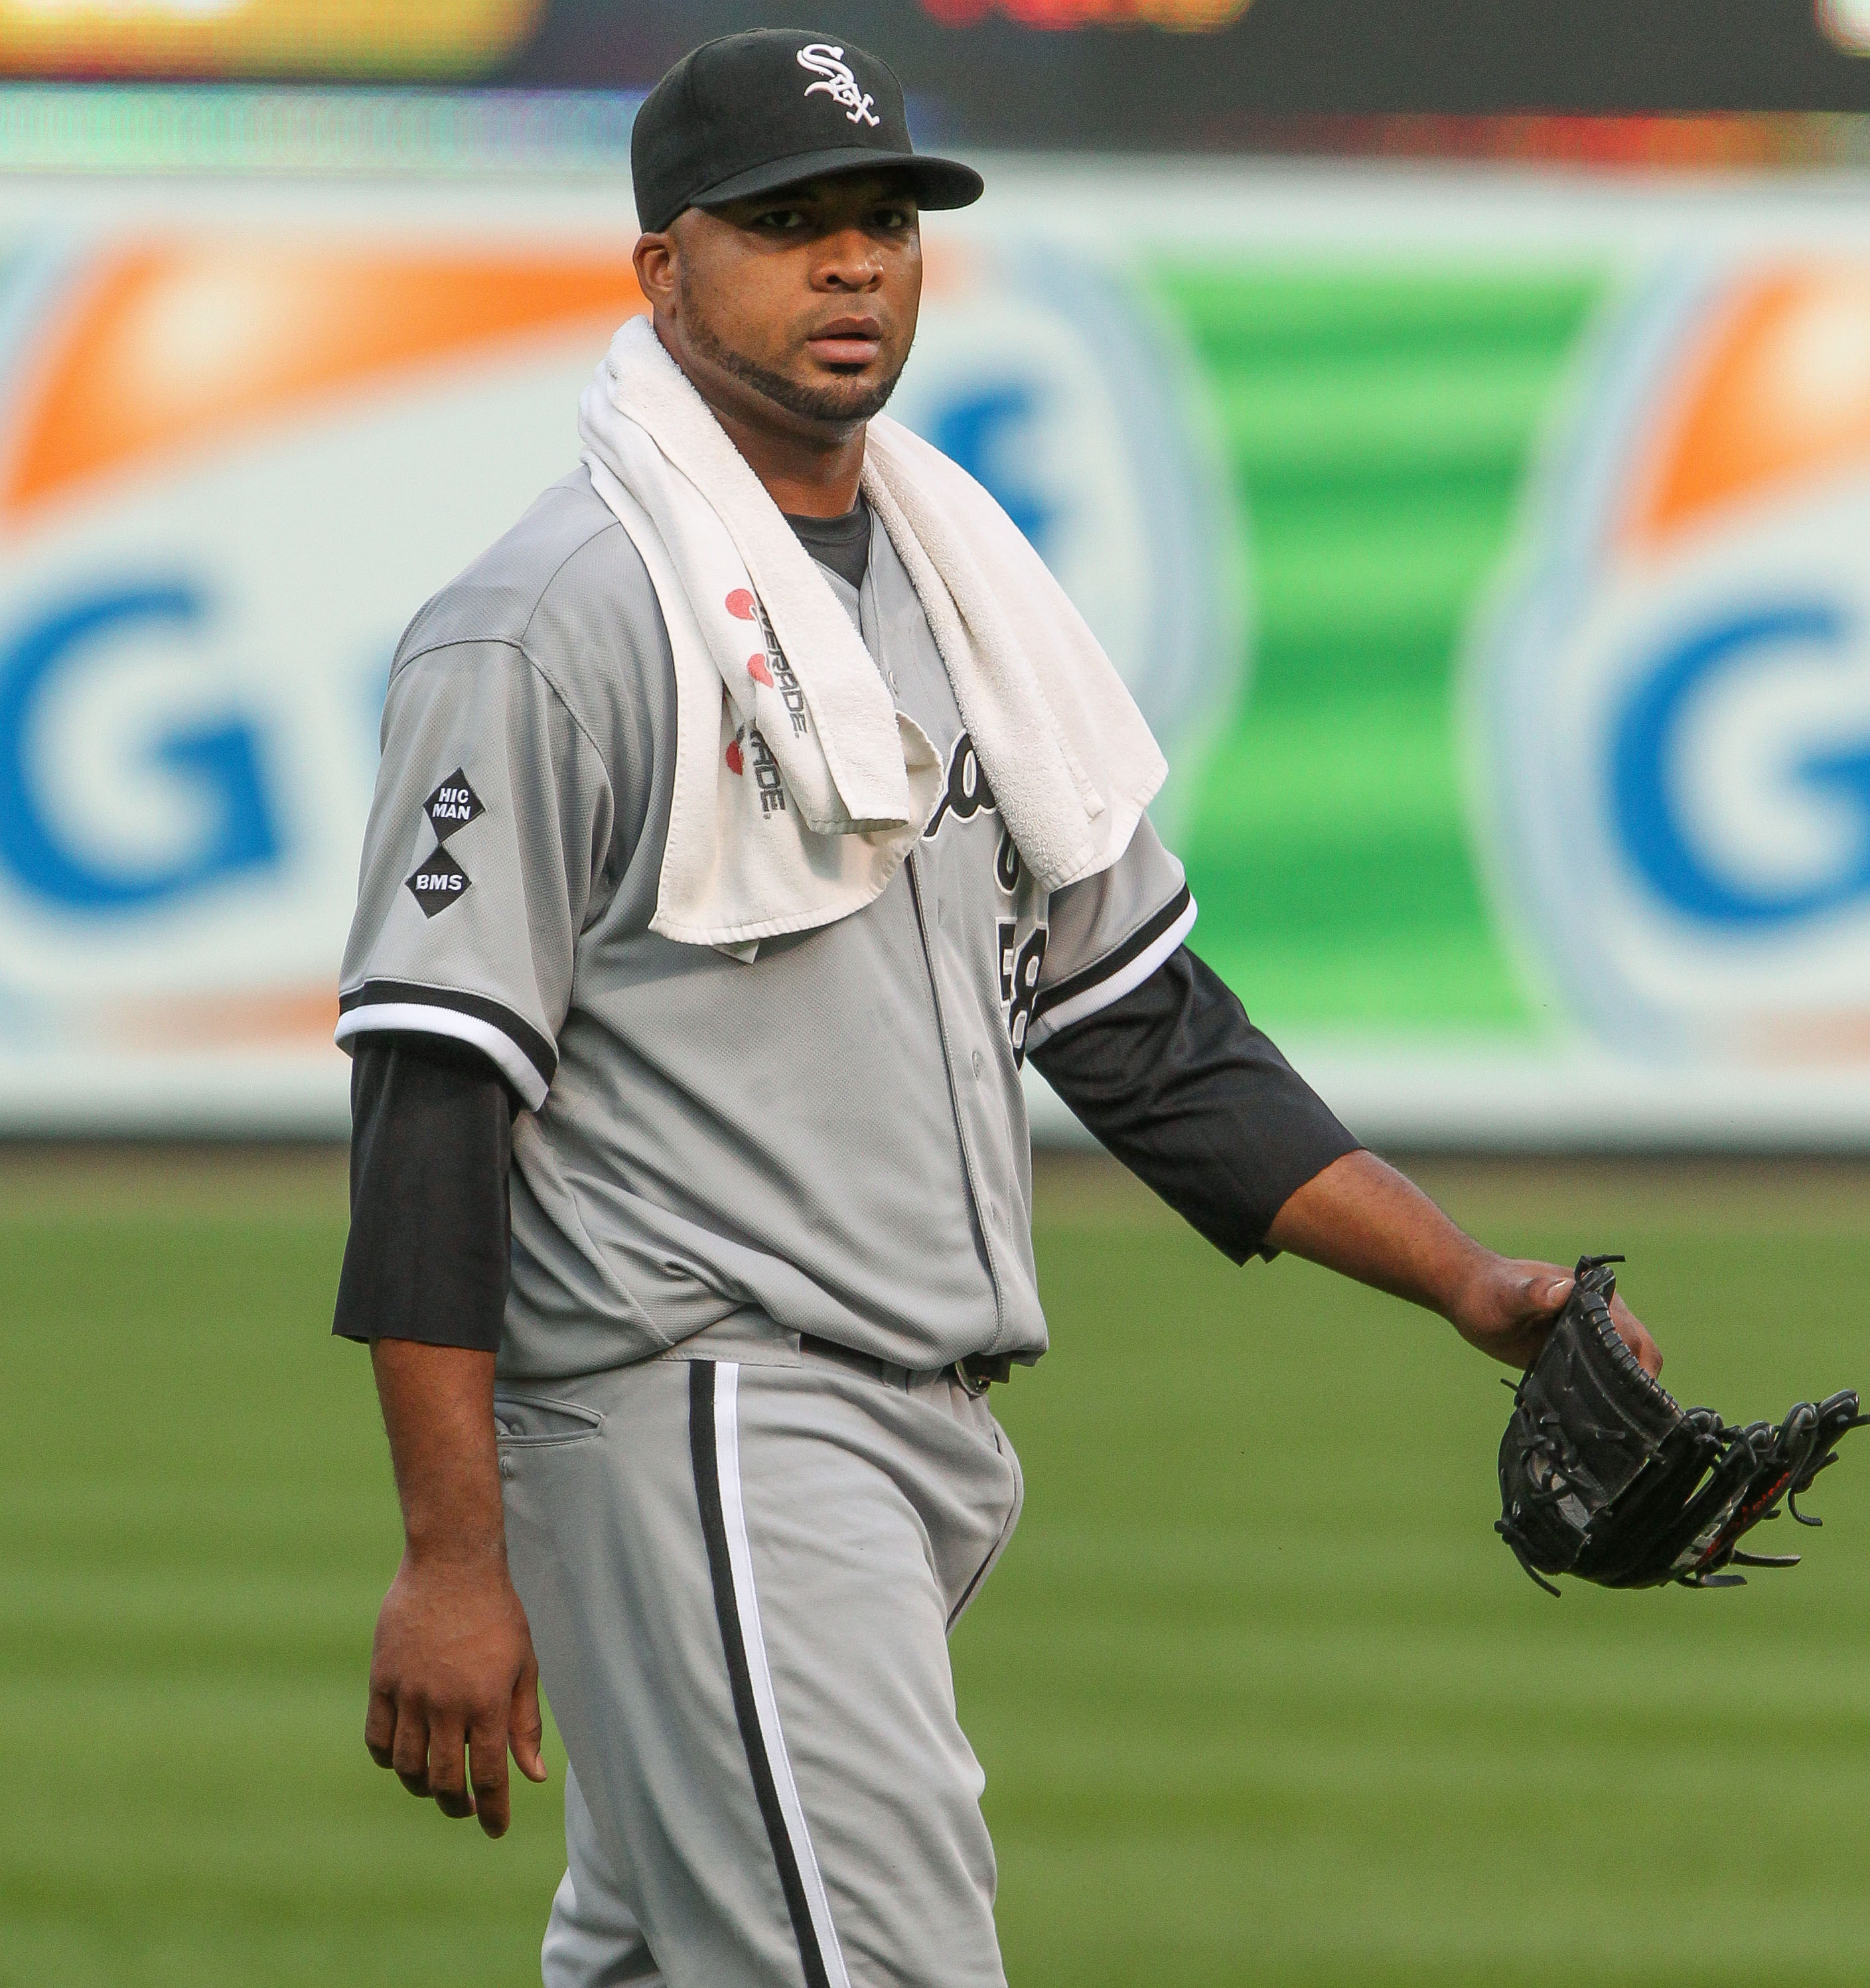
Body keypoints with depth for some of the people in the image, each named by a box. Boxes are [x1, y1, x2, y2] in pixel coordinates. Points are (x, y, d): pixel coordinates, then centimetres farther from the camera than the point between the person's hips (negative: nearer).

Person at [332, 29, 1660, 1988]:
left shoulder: (966, 594, 17)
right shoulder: (551, 624, -9)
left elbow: (1139, 1022, 21)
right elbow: (432, 1094, -13)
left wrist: (1469, 1284, 12)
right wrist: (450, 1559, -18)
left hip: (918, 1447, 8)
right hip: (698, 1436, -8)